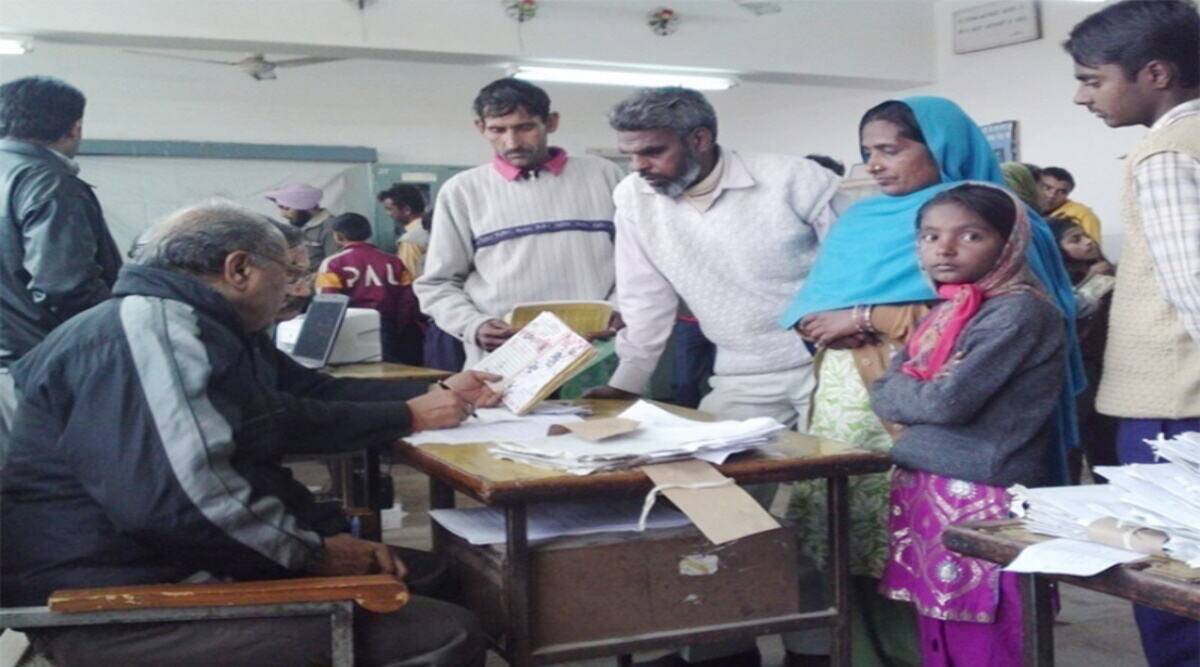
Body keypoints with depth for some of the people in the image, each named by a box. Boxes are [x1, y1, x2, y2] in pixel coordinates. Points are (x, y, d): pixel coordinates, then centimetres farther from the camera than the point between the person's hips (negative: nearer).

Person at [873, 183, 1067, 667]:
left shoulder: (1020, 312, -12)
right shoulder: (943, 312, 14)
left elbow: (950, 402, -19)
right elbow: (883, 395, 10)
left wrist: (906, 391, 0)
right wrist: (927, 389, -10)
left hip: (981, 500, -8)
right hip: (924, 491, 8)